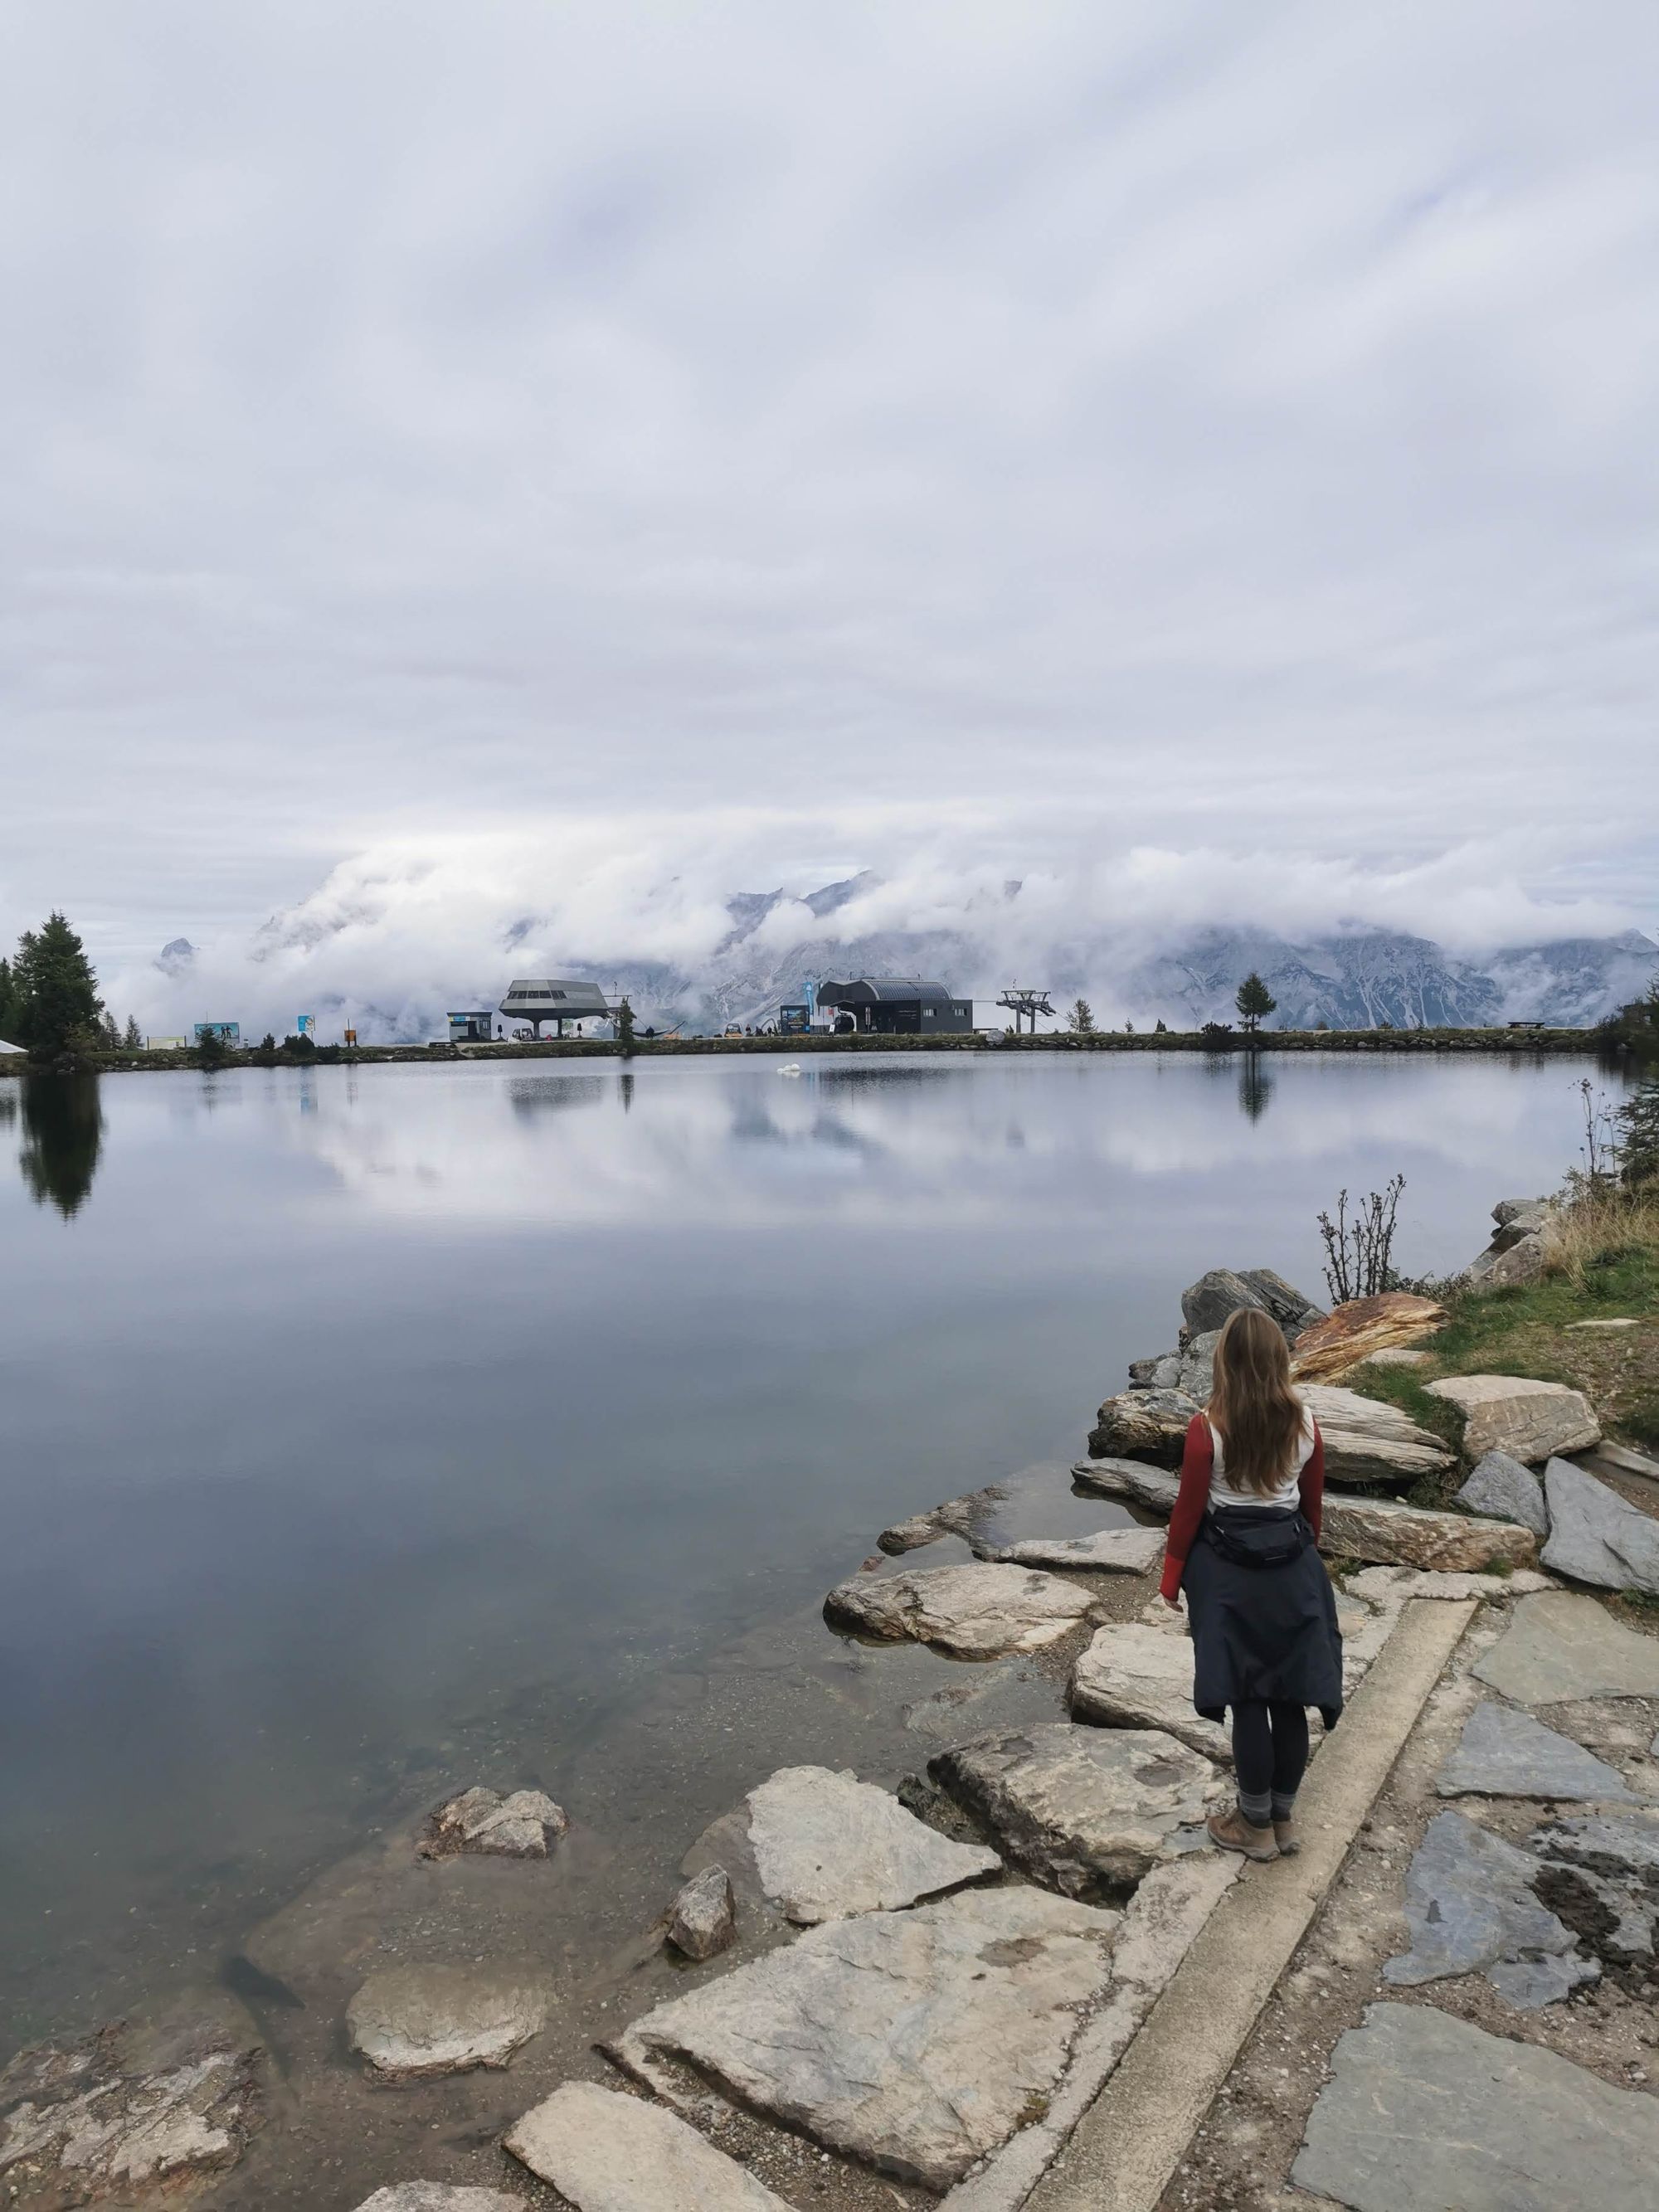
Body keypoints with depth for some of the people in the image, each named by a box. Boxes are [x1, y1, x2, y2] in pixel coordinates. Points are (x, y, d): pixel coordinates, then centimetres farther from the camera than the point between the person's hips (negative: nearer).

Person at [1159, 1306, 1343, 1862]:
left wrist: (1171, 1575, 4)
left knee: (1246, 1700, 7)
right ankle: (1284, 1817, 28)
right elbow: (1313, 1504, 7)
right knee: (1289, 1697, 13)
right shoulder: (1305, 1425, -5)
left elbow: (1189, 1511, -10)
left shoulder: (1207, 1428, -17)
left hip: (1228, 1570, -4)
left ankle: (1256, 1826, 19)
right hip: (1292, 1569, 4)